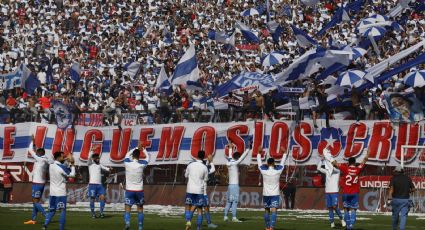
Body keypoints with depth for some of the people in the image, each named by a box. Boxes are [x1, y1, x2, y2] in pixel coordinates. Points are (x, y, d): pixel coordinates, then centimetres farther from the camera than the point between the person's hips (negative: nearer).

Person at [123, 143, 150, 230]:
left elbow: (127, 154, 16)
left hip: (129, 190, 0)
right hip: (139, 190, 0)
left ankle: (127, 223, -26)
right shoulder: (141, 164, -8)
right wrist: (142, 149, 22)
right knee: (140, 209, 14)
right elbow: (147, 157, 13)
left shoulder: (127, 163, -6)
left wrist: (137, 148, 23)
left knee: (127, 209, -1)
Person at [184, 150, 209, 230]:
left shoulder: (190, 165, -1)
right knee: (199, 209, 5)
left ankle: (188, 220, -17)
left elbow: (186, 175, 12)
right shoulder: (205, 168, -4)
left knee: (188, 207, 9)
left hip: (190, 189, 1)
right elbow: (206, 179, 8)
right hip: (199, 190, -1)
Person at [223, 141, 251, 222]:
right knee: (235, 201, -9)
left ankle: (225, 216, 9)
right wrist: (248, 149, -13)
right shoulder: (235, 163, -10)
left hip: (230, 185, 8)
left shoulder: (229, 163, 10)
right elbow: (243, 157, -15)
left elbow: (230, 157, 29)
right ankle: (234, 217, -14)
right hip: (234, 185, -8)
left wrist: (230, 148, 44)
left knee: (229, 202, 10)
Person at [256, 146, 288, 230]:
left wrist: (259, 153, 23)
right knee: (274, 211, -9)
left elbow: (259, 162, 9)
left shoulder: (264, 170, -7)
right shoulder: (278, 170, -8)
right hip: (275, 194, -2)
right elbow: (282, 162, 8)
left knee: (266, 210, 16)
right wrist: (284, 153, 21)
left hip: (266, 194, 2)